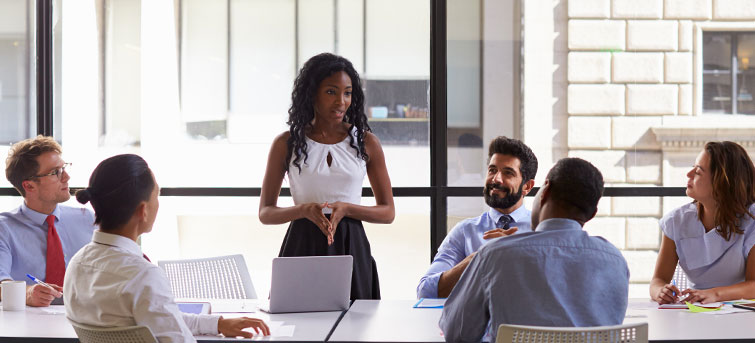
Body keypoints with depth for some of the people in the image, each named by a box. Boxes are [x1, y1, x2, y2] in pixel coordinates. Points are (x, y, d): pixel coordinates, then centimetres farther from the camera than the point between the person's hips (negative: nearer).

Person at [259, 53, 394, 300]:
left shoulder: (366, 142, 4)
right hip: (302, 246, 0)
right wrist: (304, 210, -15)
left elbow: (387, 212, 6)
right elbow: (265, 213, 4)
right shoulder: (286, 144, 3)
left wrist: (346, 208, -12)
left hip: (351, 249, 1)